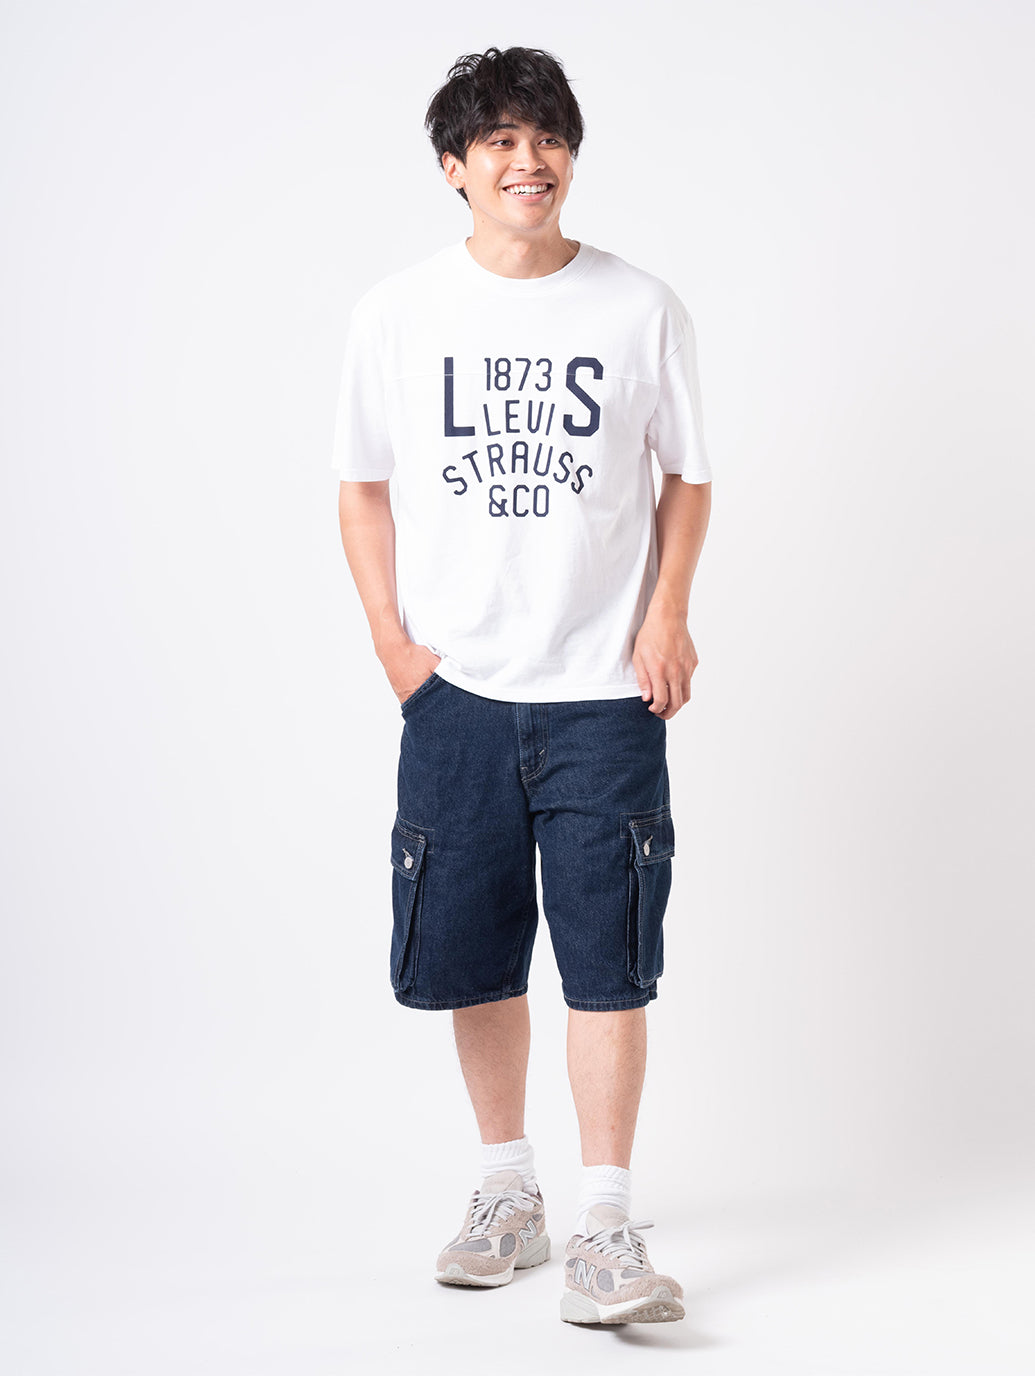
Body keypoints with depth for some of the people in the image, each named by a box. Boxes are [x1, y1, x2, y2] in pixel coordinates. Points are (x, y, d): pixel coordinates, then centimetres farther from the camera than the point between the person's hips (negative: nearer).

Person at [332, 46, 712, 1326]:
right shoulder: (396, 313, 3)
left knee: (606, 959, -4)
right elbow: (365, 487, 10)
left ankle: (604, 1226, 2)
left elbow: (685, 479, 9)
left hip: (603, 691, -1)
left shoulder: (642, 308, 1)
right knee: (470, 951, 9)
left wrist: (667, 616, -4)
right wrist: (390, 636, 0)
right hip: (455, 690, 2)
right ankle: (506, 1186, 27)